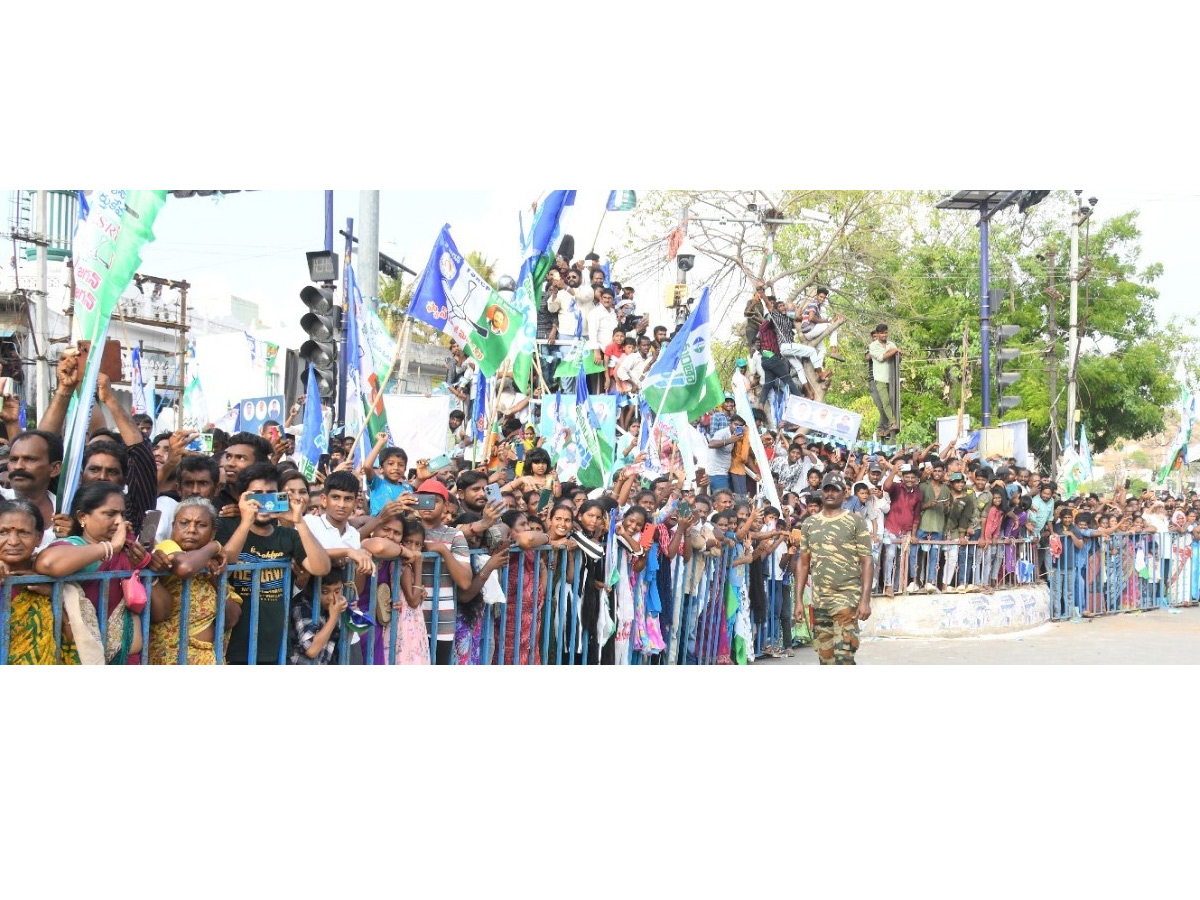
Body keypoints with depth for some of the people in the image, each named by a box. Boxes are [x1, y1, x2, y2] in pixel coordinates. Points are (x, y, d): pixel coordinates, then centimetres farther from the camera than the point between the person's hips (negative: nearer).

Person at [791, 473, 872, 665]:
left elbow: (866, 562, -3)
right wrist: (798, 600, 6)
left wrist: (865, 599, -12)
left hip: (847, 597, -5)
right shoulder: (809, 523, 12)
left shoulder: (856, 522, 0)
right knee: (825, 655, 8)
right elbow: (803, 563, 13)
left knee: (843, 656, -14)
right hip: (819, 599, 5)